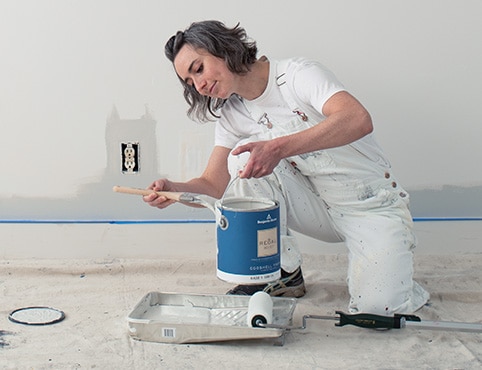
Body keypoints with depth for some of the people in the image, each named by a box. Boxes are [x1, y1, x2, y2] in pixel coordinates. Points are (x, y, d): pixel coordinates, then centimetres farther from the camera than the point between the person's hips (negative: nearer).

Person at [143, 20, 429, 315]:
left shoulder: (297, 74, -17)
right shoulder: (232, 115, 3)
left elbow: (359, 120, -34)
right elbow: (213, 185, 1)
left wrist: (278, 148, -44)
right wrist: (175, 190, -22)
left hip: (374, 205, -5)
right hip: (320, 208, 6)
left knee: (378, 306, -27)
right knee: (244, 156, -19)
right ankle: (284, 273, -5)